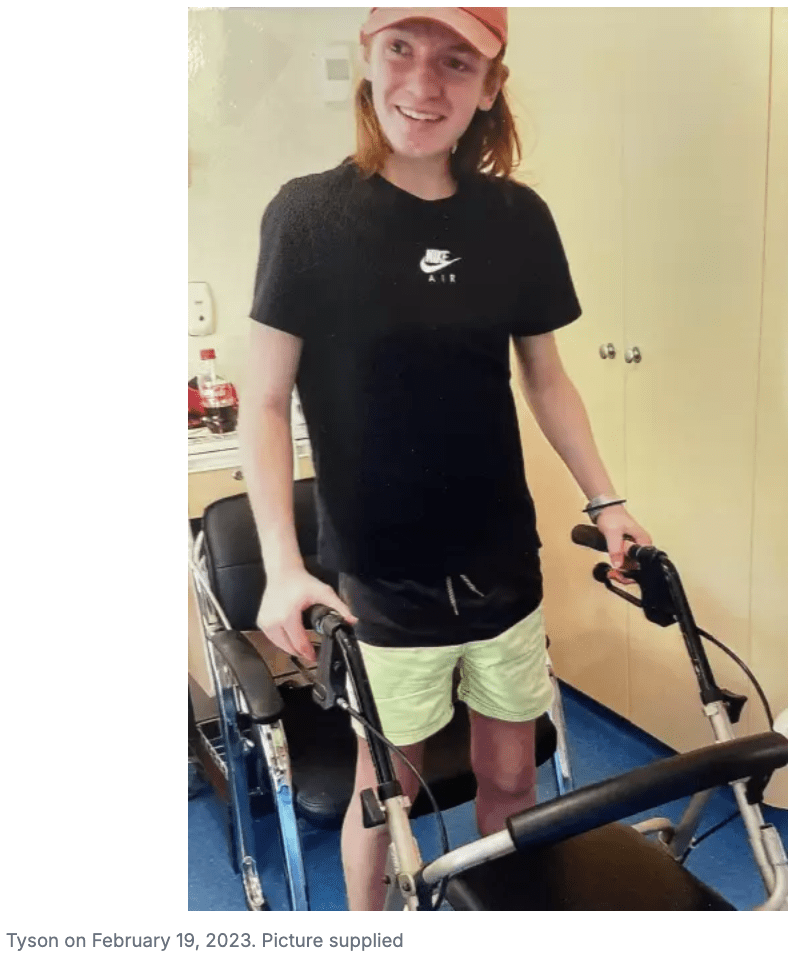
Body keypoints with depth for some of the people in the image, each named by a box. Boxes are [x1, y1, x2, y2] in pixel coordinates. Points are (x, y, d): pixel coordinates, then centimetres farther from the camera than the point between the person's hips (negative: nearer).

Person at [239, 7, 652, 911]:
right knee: (387, 786, 13)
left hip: (503, 564, 3)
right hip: (379, 579, -3)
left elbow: (545, 376, 9)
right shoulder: (308, 214, -10)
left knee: (508, 775, 17)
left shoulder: (518, 218, -2)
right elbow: (264, 401, -9)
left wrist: (605, 500, 4)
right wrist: (283, 565, -17)